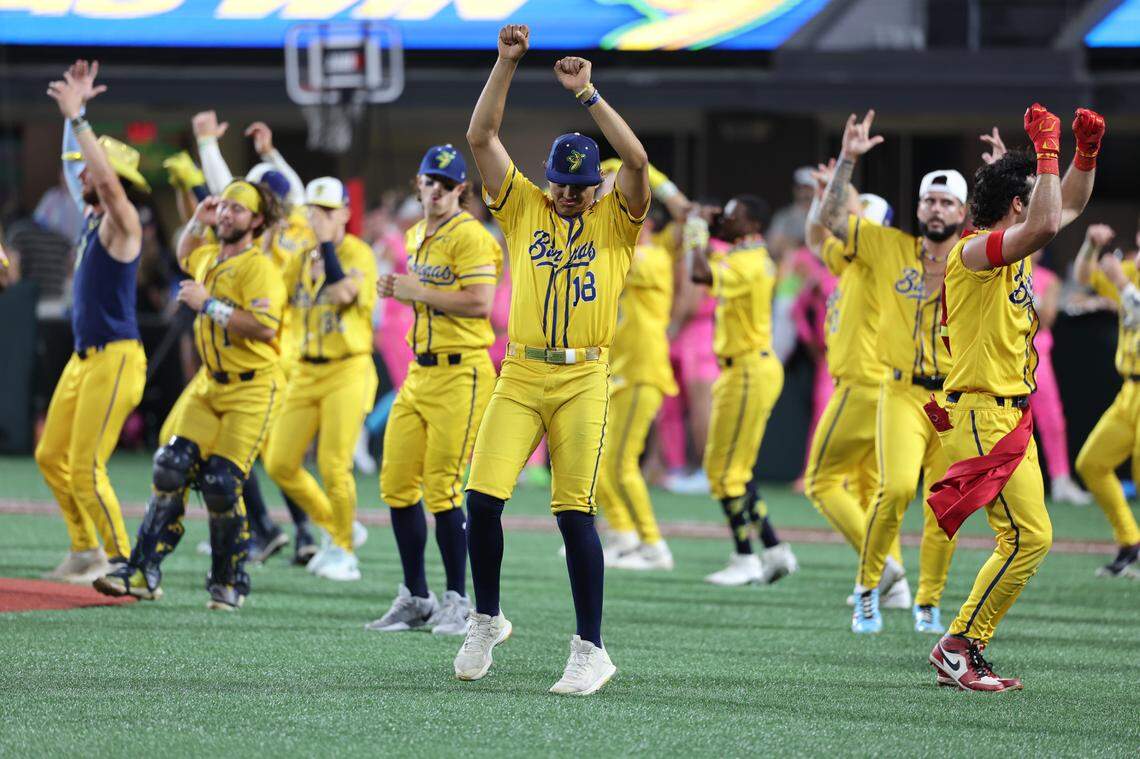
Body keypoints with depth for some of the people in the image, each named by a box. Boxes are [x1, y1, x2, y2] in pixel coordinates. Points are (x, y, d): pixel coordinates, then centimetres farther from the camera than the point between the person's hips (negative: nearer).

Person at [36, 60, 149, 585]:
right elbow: (75, 165, 23)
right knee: (51, 457, 14)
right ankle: (86, 550, 24)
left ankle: (121, 561, -3)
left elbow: (108, 178, -30)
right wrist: (73, 112, 15)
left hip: (115, 359, -10)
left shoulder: (122, 224, -13)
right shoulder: (91, 217, 11)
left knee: (86, 469, -11)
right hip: (83, 358, 10)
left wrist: (77, 118, -29)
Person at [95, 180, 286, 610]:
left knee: (221, 483, -12)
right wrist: (198, 221, 20)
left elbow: (265, 327, -26)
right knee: (171, 468, -5)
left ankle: (230, 583, 4)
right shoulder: (209, 259, 13)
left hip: (252, 387, -7)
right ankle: (143, 571, -4)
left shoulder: (258, 267, -13)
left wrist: (208, 304, -21)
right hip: (209, 383, 8)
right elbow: (185, 256, 40)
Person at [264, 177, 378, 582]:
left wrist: (327, 243, -20)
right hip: (306, 373, 7)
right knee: (280, 464, 3)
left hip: (347, 370, -7)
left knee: (333, 467, -11)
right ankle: (337, 529, 22)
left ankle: (345, 551, 7)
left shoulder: (358, 253, -7)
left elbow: (342, 293, -26)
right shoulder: (300, 260, 12)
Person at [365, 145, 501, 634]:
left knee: (442, 490, -8)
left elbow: (479, 304, -20)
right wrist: (399, 292, 9)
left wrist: (417, 293, -16)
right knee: (397, 484, 7)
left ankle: (457, 602, 2)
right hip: (419, 374, 9)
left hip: (460, 375, -9)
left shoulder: (469, 236, -10)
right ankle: (415, 599, 16)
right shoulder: (416, 237, 17)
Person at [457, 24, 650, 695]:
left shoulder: (616, 220, 6)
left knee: (575, 511, -6)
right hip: (519, 375, 2)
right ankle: (486, 622, 12)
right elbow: (482, 136, 6)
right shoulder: (525, 207, 12)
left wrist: (587, 94, -13)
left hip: (583, 381, -2)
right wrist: (507, 64, -3)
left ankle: (591, 650, 0)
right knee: (483, 497, -8)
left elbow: (637, 160, -12)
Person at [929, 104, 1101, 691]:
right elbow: (1046, 224, -32)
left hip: (1011, 416, 10)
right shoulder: (974, 251, -14)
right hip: (984, 416, -10)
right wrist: (1048, 150, -24)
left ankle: (965, 654, 11)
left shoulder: (1013, 250, 14)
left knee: (1027, 539, 8)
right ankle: (957, 647, -7)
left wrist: (1087, 150, 14)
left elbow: (1067, 208, 28)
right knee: (1029, 536, -14)